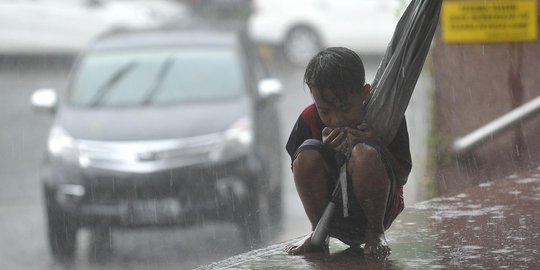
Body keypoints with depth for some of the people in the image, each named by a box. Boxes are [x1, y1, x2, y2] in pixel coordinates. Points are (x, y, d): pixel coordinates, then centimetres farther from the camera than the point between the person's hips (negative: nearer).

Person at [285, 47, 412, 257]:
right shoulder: (309, 119, -8)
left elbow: (402, 176, -10)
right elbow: (300, 171, -2)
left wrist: (376, 144, -27)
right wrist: (326, 151, -21)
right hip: (332, 215, 3)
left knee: (364, 152, -32)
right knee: (308, 151, -23)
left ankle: (375, 232, -10)